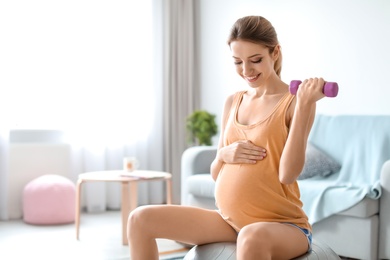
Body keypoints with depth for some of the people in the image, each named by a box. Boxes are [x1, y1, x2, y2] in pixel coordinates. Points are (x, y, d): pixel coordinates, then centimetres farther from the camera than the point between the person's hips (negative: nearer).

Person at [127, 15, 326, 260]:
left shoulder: (295, 101, -7)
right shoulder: (233, 102, 10)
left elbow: (288, 174, -19)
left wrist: (304, 104, -21)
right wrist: (224, 155, -9)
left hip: (282, 224, -6)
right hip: (229, 219, 6)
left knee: (252, 237, -42)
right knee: (141, 219, -4)